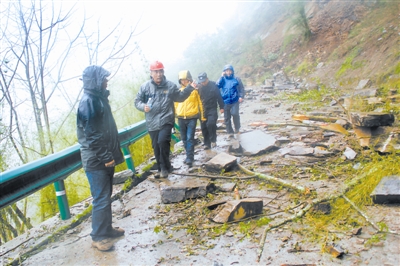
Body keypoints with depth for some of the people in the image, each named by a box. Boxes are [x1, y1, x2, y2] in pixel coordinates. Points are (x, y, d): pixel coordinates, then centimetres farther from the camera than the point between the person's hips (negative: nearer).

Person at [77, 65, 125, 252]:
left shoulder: (99, 98, 11)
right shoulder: (88, 102, -17)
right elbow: (91, 135, -21)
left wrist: (112, 154, 16)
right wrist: (105, 157, -19)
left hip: (105, 157, 9)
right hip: (96, 161, -9)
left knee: (106, 196, 17)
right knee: (101, 199, -1)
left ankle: (107, 229, 31)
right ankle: (98, 237, 14)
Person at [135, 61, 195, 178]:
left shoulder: (170, 85, 1)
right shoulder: (145, 86, 2)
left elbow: (179, 97, 12)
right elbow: (137, 101, 9)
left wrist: (189, 88, -1)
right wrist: (143, 106, -13)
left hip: (166, 121, -2)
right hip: (152, 123, 3)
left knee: (162, 141, -24)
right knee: (156, 147, 11)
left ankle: (165, 167, -4)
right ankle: (162, 168, 30)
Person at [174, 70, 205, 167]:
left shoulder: (194, 90, 0)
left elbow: (199, 103, 5)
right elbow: (176, 104, 16)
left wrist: (202, 115, 7)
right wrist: (175, 115, 14)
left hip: (192, 118, -4)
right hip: (181, 118, 4)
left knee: (190, 138, -9)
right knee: (184, 139, 11)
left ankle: (190, 158, -5)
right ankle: (189, 155, 25)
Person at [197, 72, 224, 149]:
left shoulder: (213, 85, -6)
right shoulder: (199, 87, -2)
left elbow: (219, 96, -1)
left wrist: (221, 107, 1)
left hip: (212, 109, -3)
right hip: (202, 110, 3)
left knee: (211, 124, -22)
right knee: (204, 127, 5)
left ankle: (213, 140, -2)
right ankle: (207, 144, 18)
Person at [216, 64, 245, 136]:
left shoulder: (236, 79, 4)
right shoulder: (222, 79, 8)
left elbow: (241, 88, 6)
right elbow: (217, 86, -10)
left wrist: (241, 96, -7)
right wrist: (222, 76, -8)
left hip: (235, 101, -2)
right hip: (225, 102, 3)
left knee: (234, 113, -20)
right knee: (227, 118, 6)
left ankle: (237, 128, 5)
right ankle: (230, 132, 18)